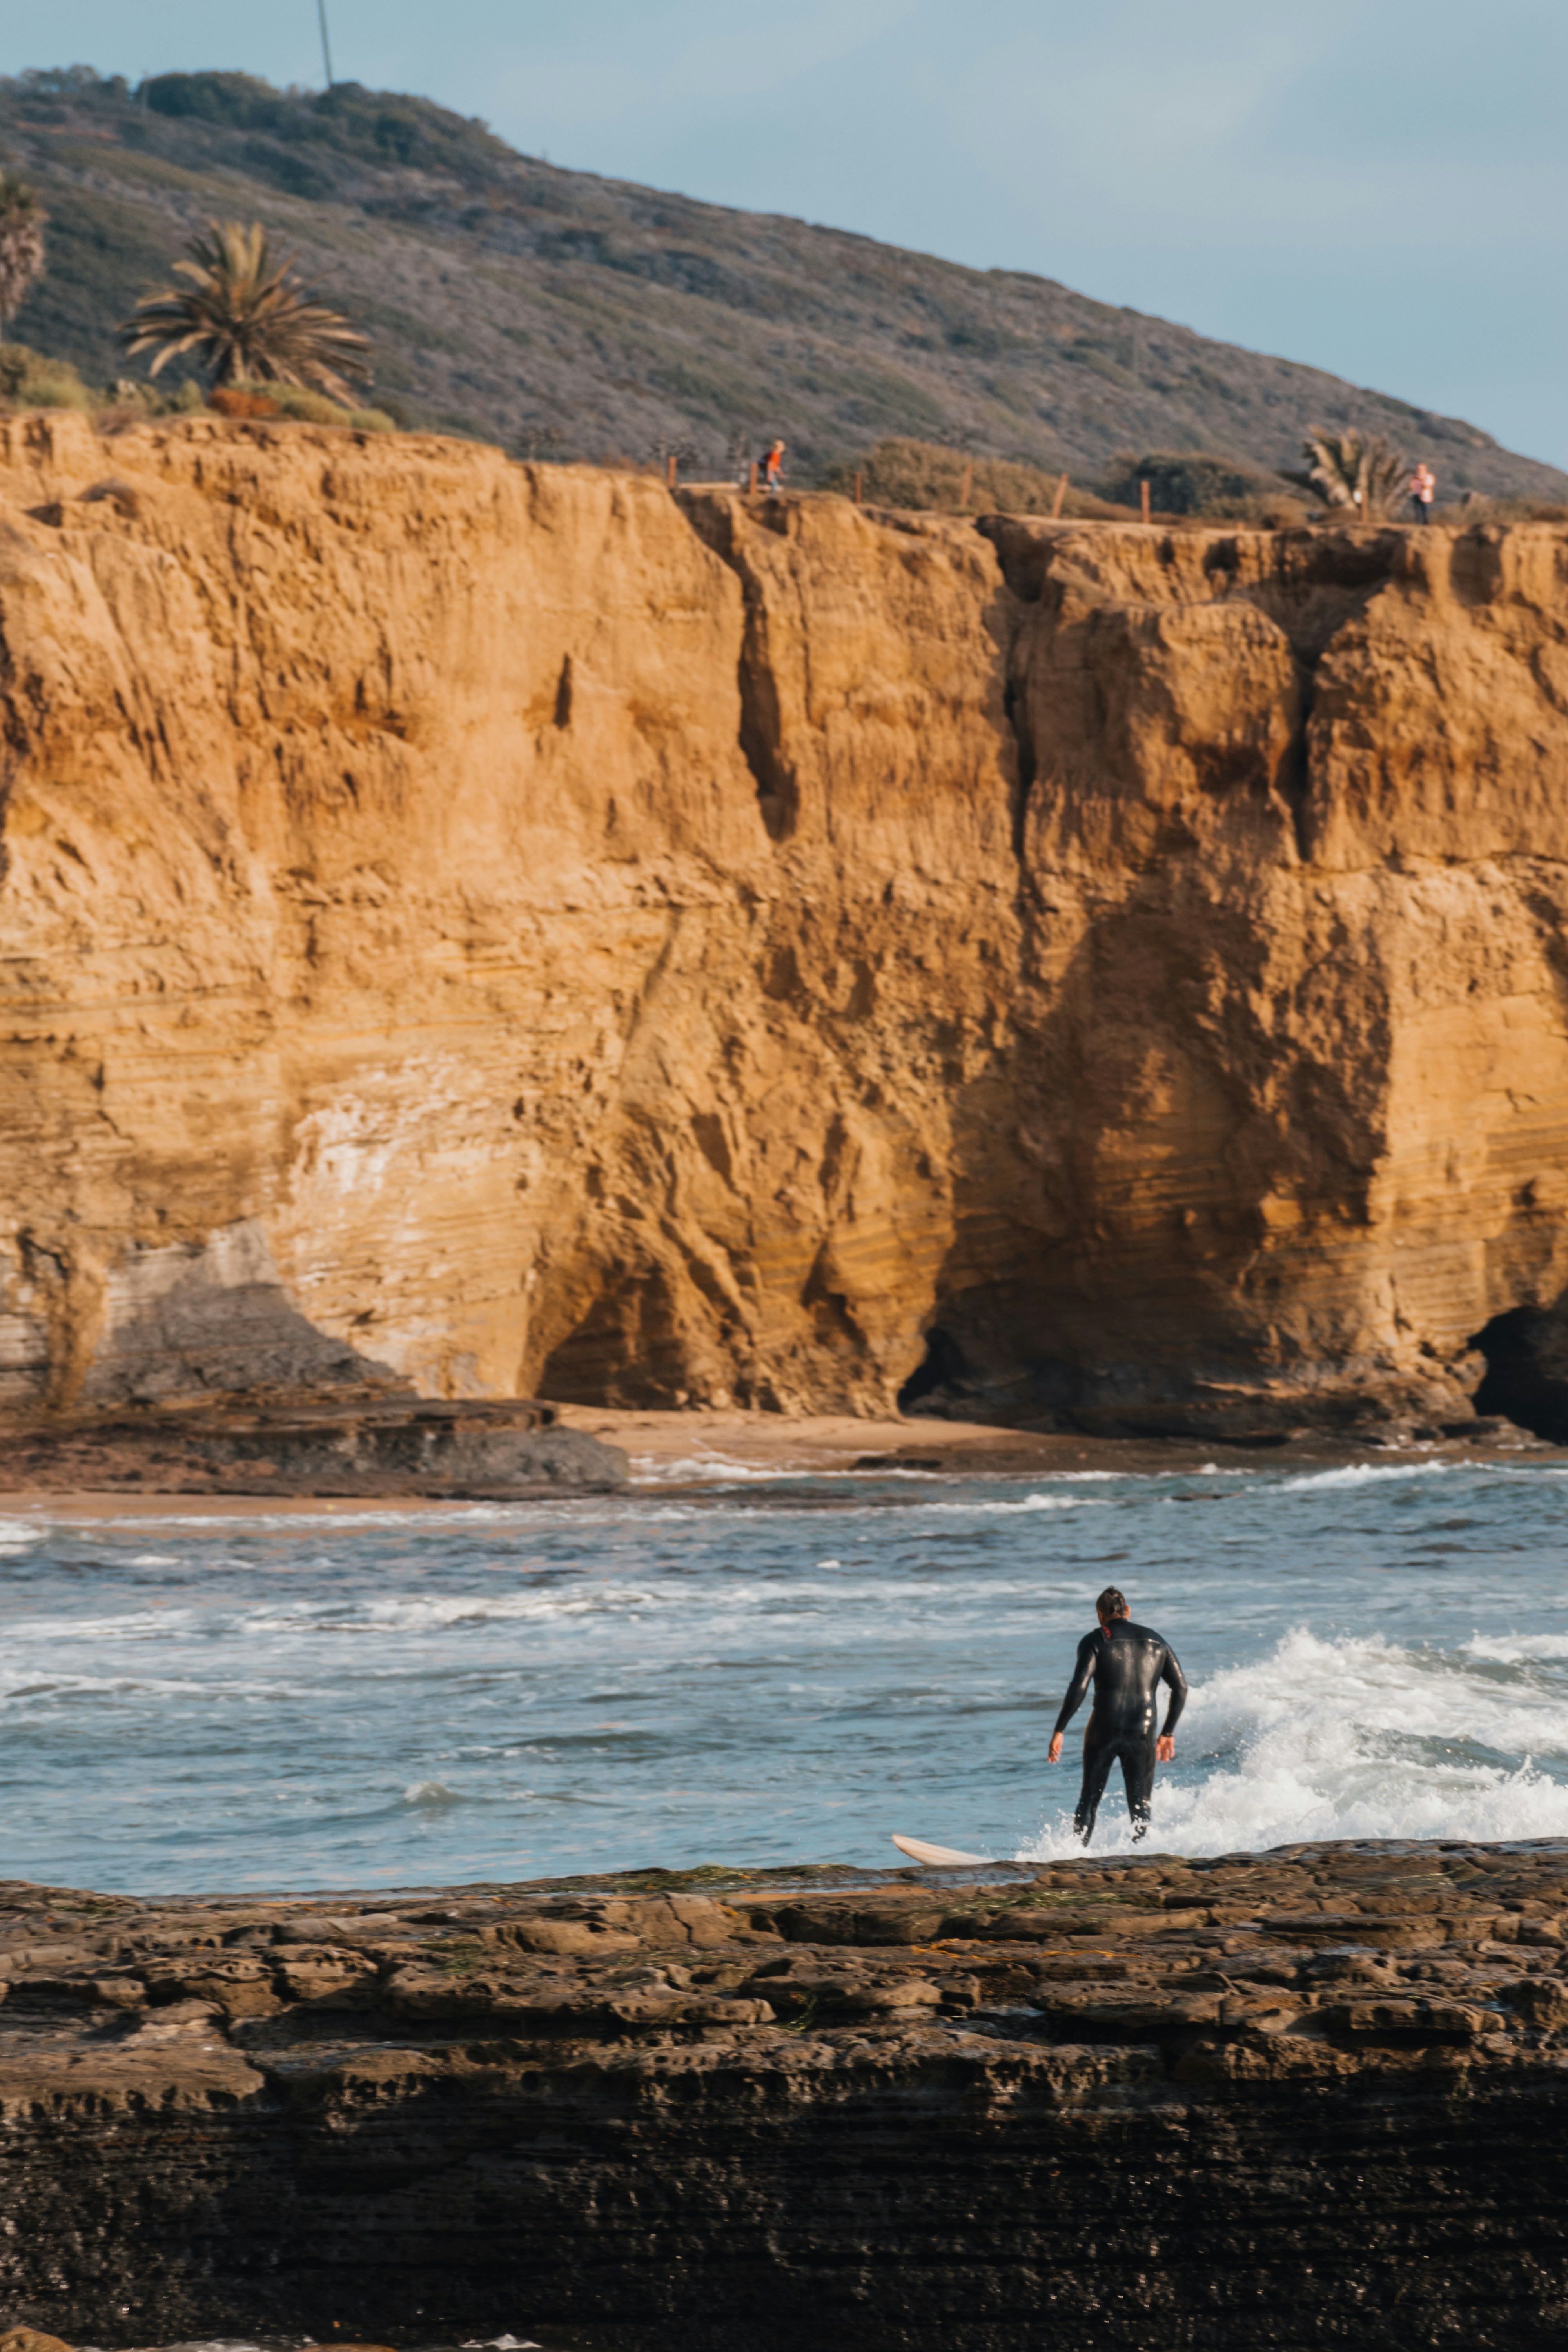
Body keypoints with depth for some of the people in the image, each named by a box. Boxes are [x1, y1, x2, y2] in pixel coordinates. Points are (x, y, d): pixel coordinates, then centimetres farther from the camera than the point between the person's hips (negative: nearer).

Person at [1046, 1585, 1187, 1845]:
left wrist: (1059, 1731, -8)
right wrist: (1168, 1733, 18)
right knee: (1141, 1808, 6)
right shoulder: (1157, 1641, 13)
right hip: (1142, 1733, 2)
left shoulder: (1095, 1641, 0)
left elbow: (1079, 1687, -12)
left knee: (1089, 1800, 15)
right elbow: (1181, 1688, 11)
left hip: (1103, 1730, -2)